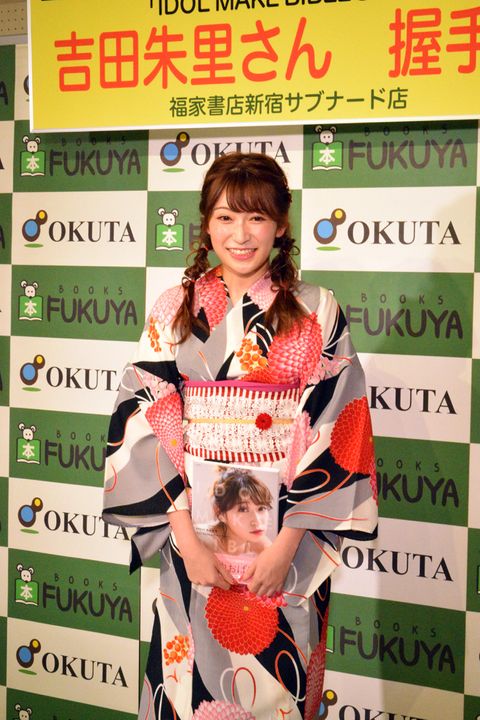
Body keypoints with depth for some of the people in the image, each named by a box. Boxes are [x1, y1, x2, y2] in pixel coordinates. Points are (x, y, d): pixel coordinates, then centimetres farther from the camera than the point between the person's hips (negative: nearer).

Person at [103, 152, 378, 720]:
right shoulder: (174, 311, 2)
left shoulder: (317, 313, -3)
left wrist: (286, 543, -14)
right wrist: (185, 537, -12)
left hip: (292, 532, -1)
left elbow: (333, 431, -7)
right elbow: (144, 423, -4)